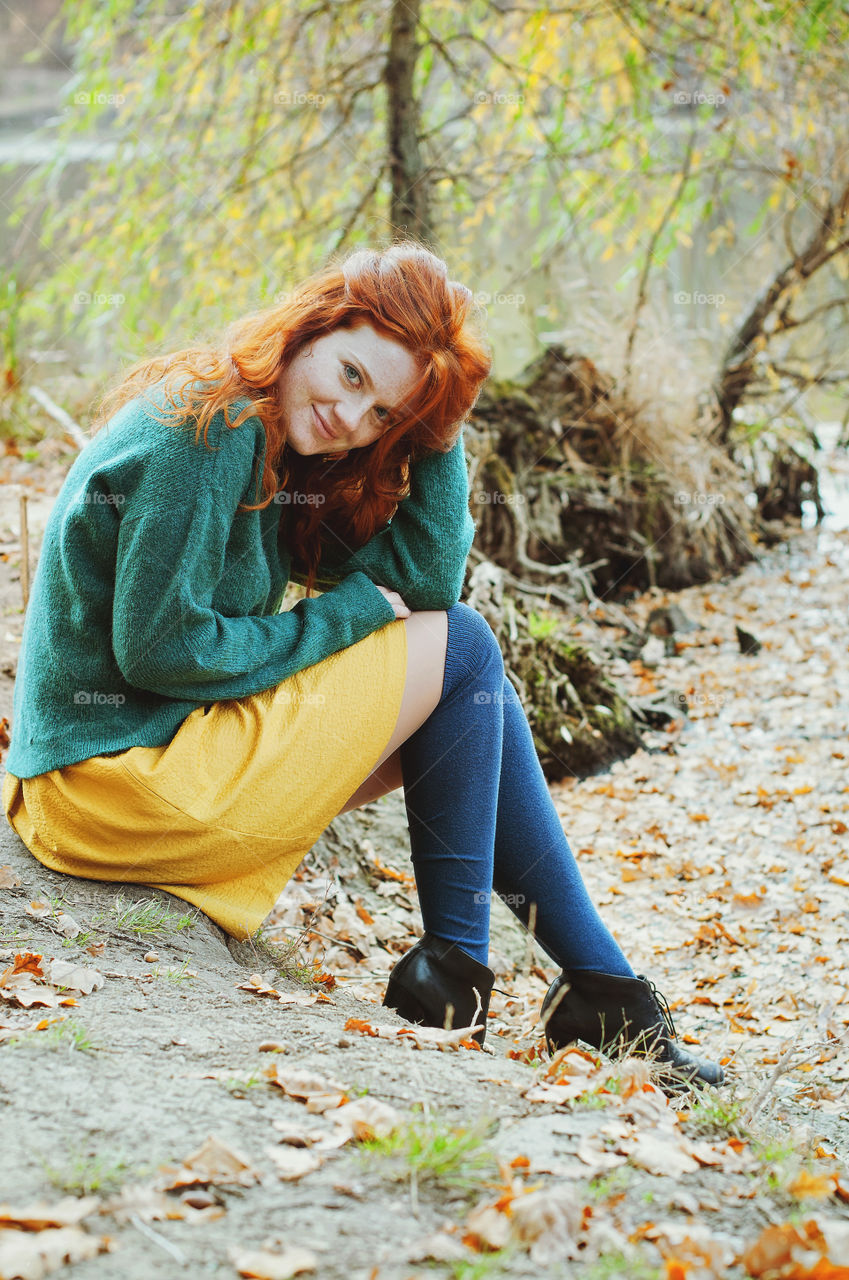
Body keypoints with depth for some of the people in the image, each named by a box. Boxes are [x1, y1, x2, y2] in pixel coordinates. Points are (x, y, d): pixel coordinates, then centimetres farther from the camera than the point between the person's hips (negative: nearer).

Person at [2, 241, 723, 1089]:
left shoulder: (280, 449, 11)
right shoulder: (201, 433, -17)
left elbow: (424, 582, 5)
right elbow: (158, 649, -21)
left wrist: (435, 429, -3)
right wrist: (349, 613, -12)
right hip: (114, 781, -10)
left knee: (471, 703, 8)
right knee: (461, 649, -6)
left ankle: (601, 984, 9)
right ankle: (451, 967, 1)